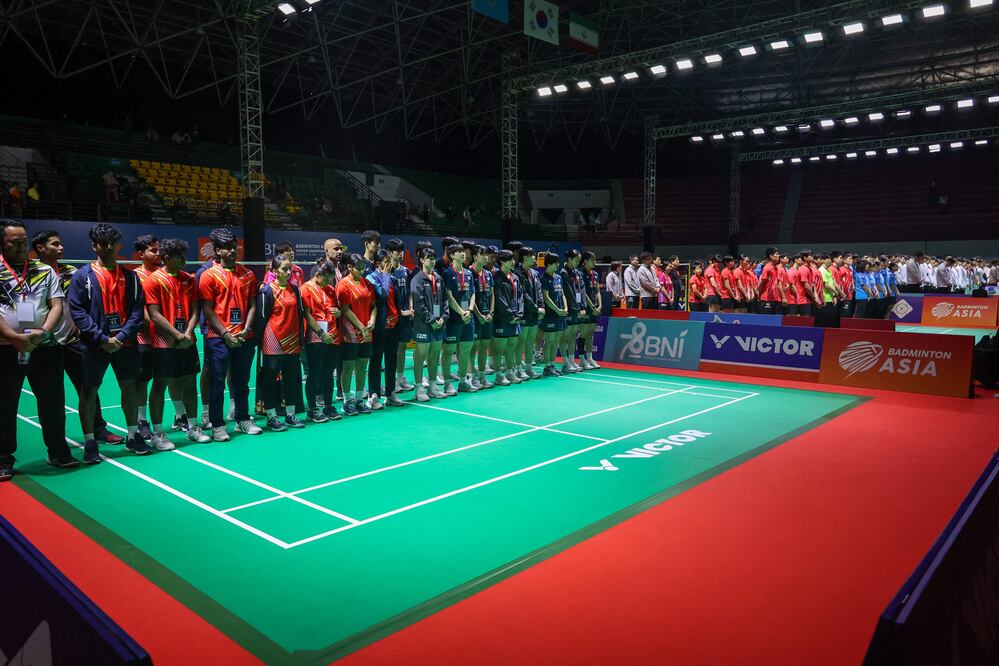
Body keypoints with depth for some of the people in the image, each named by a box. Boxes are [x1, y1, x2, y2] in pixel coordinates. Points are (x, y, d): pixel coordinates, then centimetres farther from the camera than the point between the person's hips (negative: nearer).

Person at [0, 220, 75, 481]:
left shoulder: (45, 270, 10)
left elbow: (57, 306, 3)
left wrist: (42, 332, -13)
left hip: (45, 347, 2)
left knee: (53, 401, 7)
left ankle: (58, 451, 21)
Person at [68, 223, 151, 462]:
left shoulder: (129, 276, 7)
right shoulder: (83, 276, 0)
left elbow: (138, 310, 2)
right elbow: (78, 311, -7)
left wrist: (121, 337, -10)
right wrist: (102, 339, -14)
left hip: (125, 344, 3)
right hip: (94, 345, -2)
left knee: (130, 388, 8)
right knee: (89, 391, 1)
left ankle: (133, 436, 21)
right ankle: (89, 442, 12)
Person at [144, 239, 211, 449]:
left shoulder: (189, 279, 9)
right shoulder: (153, 280, -5)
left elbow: (195, 310, 6)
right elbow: (155, 315, -10)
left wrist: (188, 333, -9)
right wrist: (177, 335, -16)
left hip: (187, 342, 5)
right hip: (164, 343, -5)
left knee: (190, 383, 9)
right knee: (160, 385, 1)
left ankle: (192, 428, 20)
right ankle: (157, 433, 10)